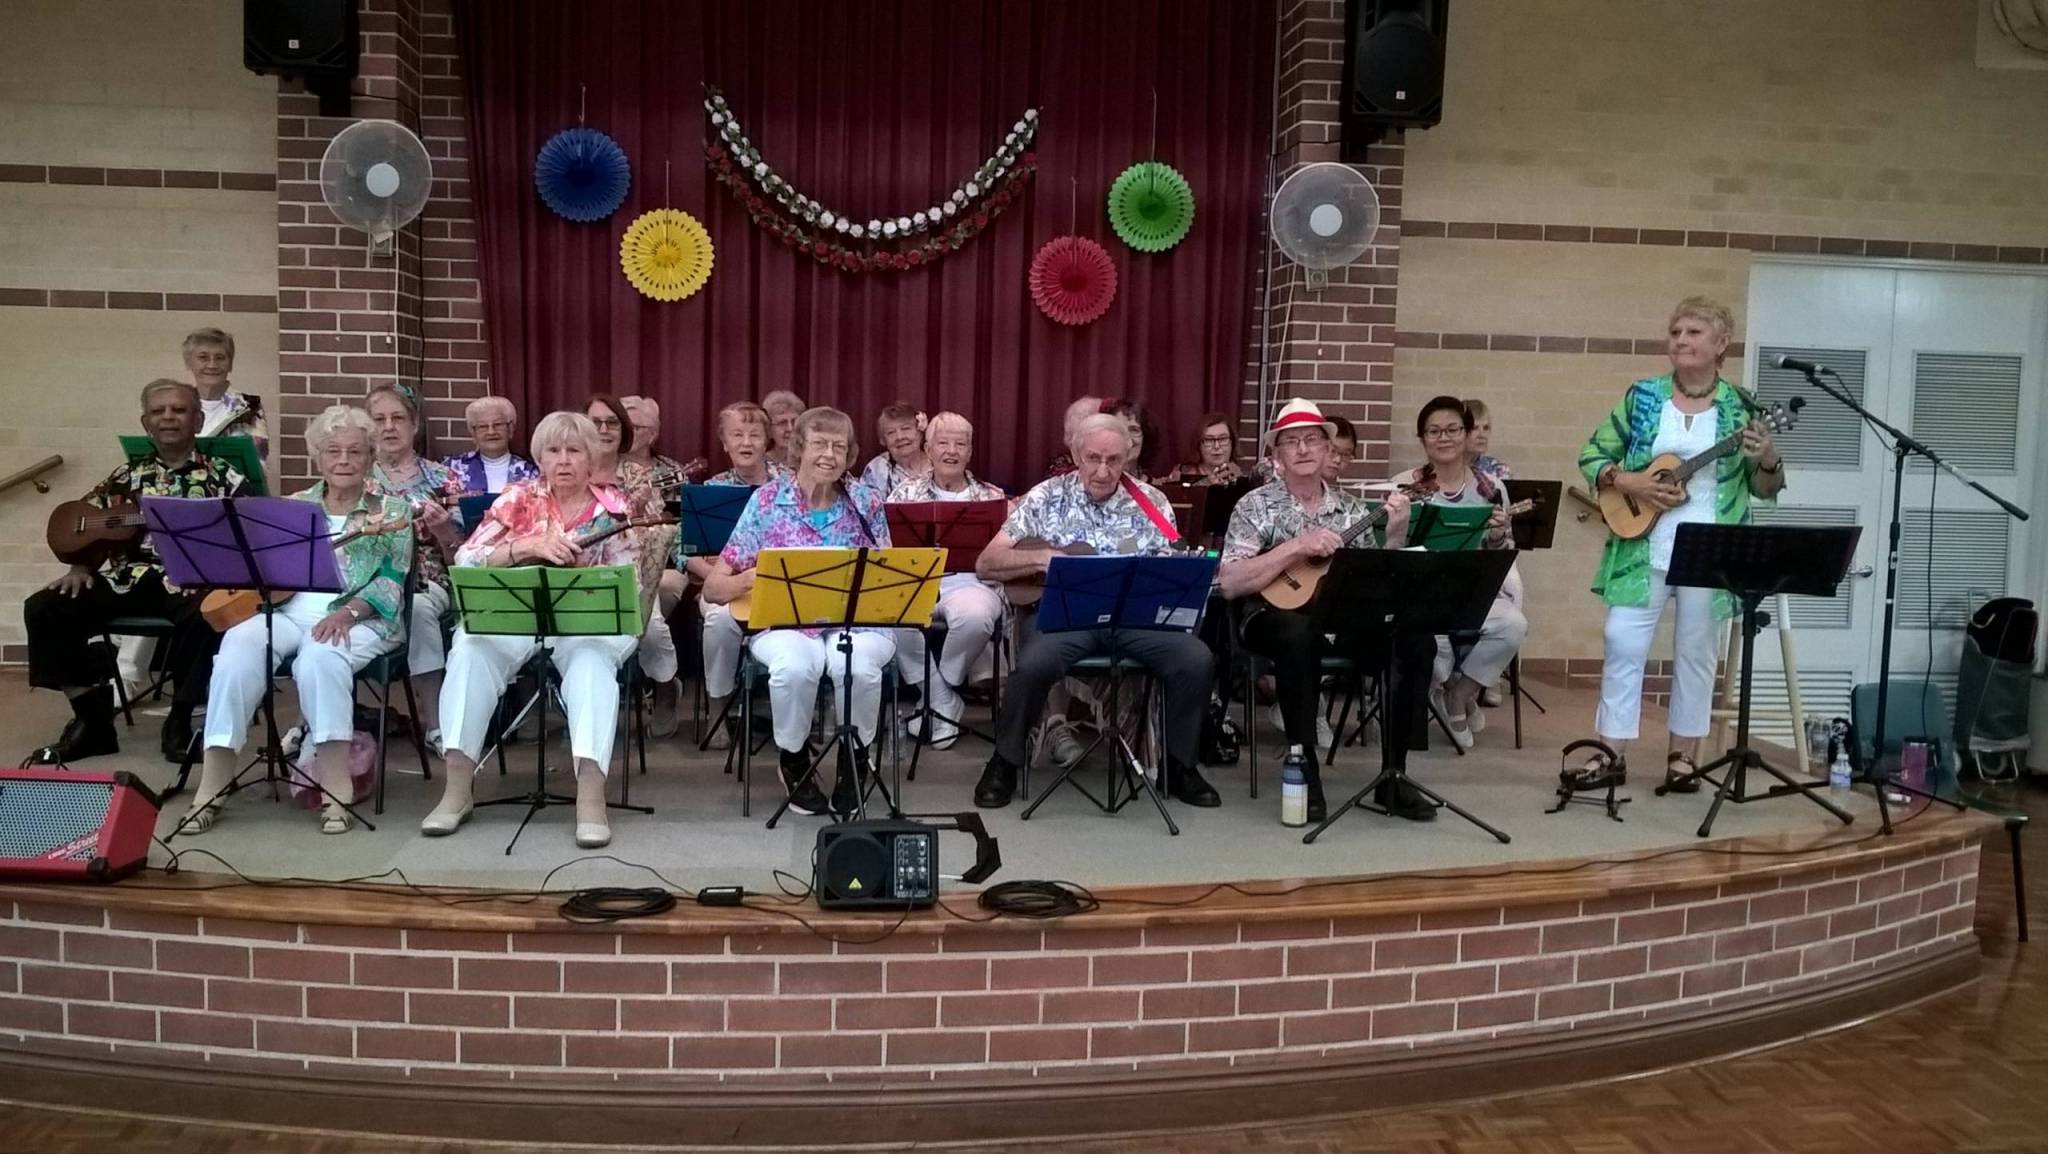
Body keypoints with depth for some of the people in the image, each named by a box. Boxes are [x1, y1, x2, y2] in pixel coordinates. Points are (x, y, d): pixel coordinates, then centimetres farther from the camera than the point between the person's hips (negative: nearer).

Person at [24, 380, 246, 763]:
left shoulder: (222, 477, 9)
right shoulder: (128, 477, 19)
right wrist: (79, 569, 1)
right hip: (129, 579, 5)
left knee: (205, 616, -39)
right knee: (43, 608, -13)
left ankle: (179, 720, -16)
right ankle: (92, 718, -4)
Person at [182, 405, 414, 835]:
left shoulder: (391, 510, 8)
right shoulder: (294, 507, 19)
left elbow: (391, 582, -3)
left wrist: (347, 612, -20)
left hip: (361, 621, -3)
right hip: (290, 613, 4)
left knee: (319, 655, -37)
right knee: (239, 644, -28)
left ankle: (336, 788, -35)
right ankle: (212, 786, -28)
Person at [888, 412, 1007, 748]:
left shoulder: (992, 496, 15)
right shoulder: (907, 492, 16)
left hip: (970, 584, -1)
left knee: (974, 616, -38)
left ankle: (934, 693, -8)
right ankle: (944, 702, -14)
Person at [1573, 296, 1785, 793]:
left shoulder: (1741, 407, 1)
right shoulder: (1641, 397, 3)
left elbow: (1765, 489, 4)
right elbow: (1591, 456, 5)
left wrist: (1768, 461, -17)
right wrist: (1626, 481, -12)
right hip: (1643, 547, 1)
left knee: (1696, 652, 8)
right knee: (1623, 644, -2)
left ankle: (1683, 754, 20)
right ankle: (1612, 753, 6)